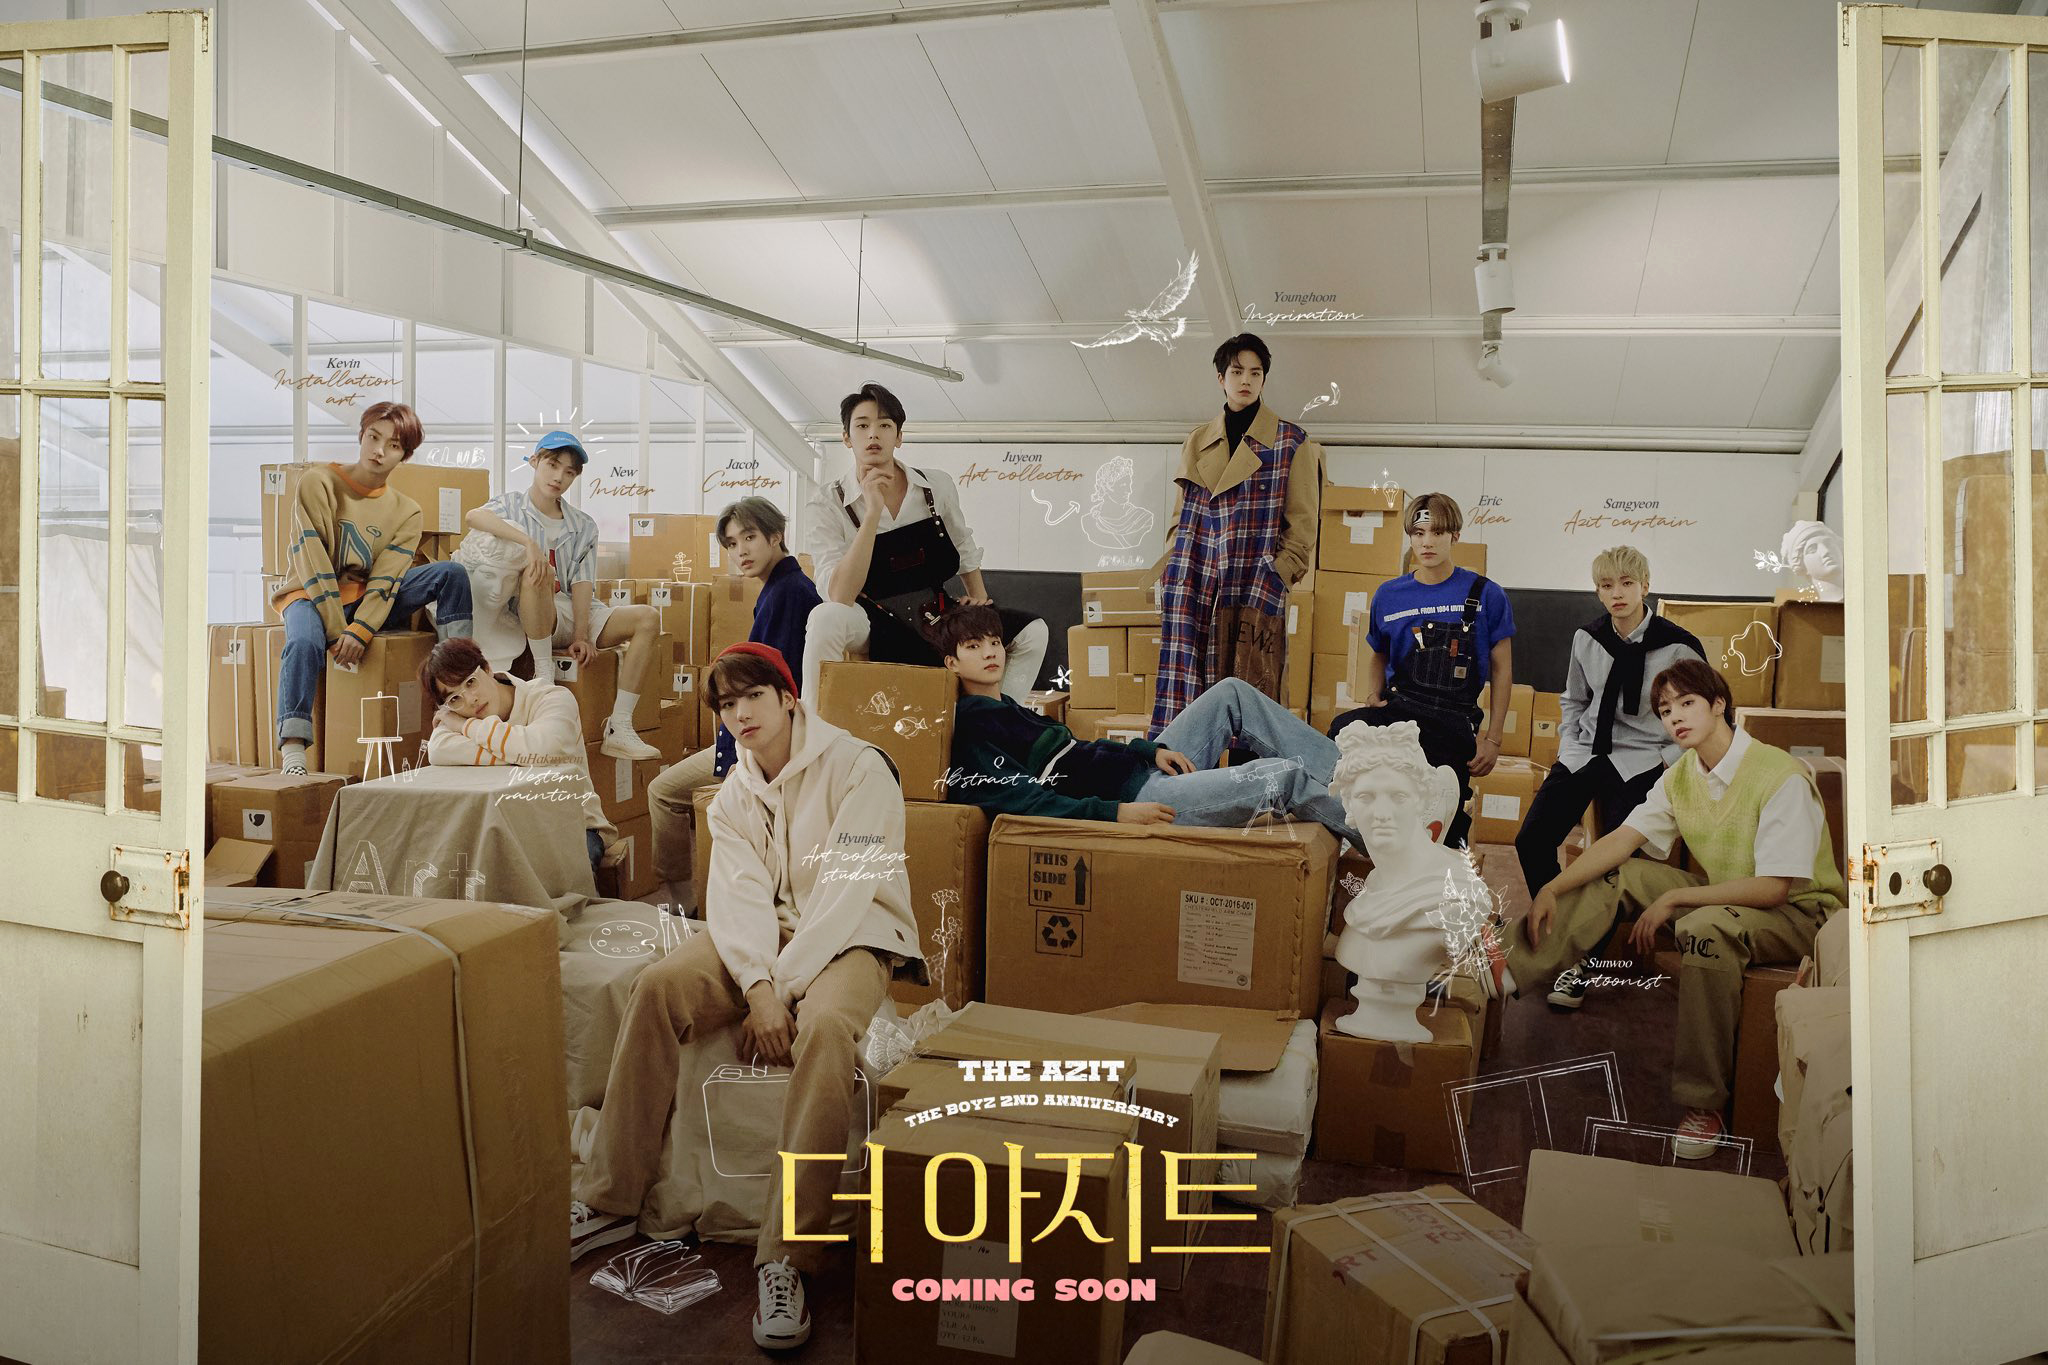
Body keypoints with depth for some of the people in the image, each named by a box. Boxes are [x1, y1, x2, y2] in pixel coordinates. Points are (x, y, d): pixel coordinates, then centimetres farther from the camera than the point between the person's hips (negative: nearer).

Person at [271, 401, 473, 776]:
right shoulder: (318, 482, -7)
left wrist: (360, 630, -26)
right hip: (310, 594, -3)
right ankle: (292, 752, -39)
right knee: (304, 641, -38)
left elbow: (385, 579, -9)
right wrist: (337, 631, -23)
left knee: (451, 574, -15)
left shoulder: (406, 512, 2)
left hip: (366, 599, 3)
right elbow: (313, 562, -14)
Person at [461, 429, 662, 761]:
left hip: (576, 613, 4)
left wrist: (581, 636, -12)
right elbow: (474, 517, -16)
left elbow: (582, 583, 4)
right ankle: (543, 670, -23)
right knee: (537, 571, -36)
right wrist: (528, 542, -32)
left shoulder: (584, 525, 18)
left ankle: (619, 729, -26)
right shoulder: (512, 506, 9)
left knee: (647, 618, -20)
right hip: (531, 618, -4)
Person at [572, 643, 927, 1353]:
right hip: (763, 937, 5)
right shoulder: (733, 795, 8)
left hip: (853, 937, -5)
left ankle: (786, 1255, -34)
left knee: (825, 1026, -37)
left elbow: (845, 889, -19)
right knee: (656, 988, -21)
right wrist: (757, 987, -25)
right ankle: (611, 1201, -11)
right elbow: (741, 895, -7)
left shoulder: (858, 767, -11)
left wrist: (782, 988, -23)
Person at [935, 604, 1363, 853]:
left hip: (1142, 773, 10)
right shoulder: (969, 729, -10)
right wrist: (1116, 814, -31)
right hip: (1129, 798, -10)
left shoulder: (1006, 709, 20)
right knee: (1283, 776, -17)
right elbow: (1025, 801, -23)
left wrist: (1153, 749, 6)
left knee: (1231, 693, 9)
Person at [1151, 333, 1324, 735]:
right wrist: (1173, 571, 7)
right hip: (1193, 586, 3)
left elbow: (1302, 525, 2)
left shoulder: (1291, 442, 5)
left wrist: (1276, 578, -7)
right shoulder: (1197, 442, 16)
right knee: (1186, 691, -3)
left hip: (1255, 588, -3)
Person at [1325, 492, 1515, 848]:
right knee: (1343, 730, -32)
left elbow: (1501, 671, 8)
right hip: (1398, 705, 1)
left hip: (1454, 721, -1)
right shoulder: (1389, 595, 11)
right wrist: (1372, 697, 4)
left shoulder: (1485, 595, 3)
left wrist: (1492, 740, 2)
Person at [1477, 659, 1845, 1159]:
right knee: (1614, 877, -7)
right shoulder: (1680, 776, 2)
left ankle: (1705, 1106, -29)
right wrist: (1553, 889, -18)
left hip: (1801, 912, -7)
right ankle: (1511, 968, -18)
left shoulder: (1781, 777, -21)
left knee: (1706, 927, -37)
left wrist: (1673, 900, -24)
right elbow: (1623, 839, -4)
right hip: (1721, 895, 7)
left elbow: (1773, 889, -26)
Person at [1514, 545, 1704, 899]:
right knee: (1531, 840, -8)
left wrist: (1669, 759, -6)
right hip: (1584, 754, 4)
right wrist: (1568, 747, 8)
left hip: (1640, 763, -4)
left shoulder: (1678, 647, -8)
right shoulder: (1586, 638, 5)